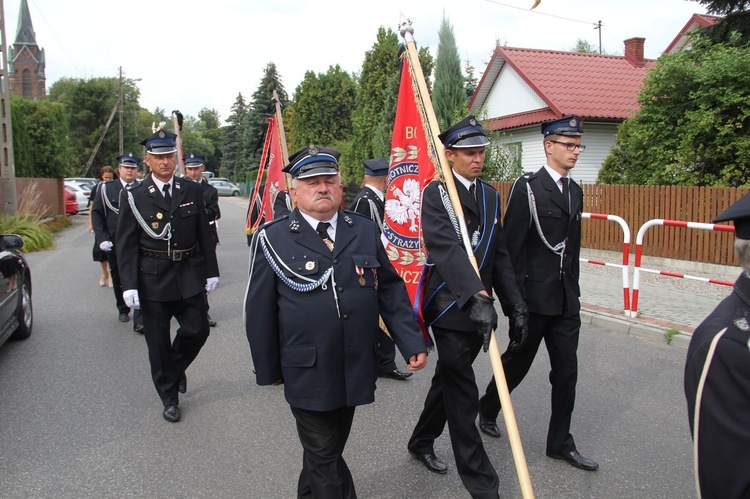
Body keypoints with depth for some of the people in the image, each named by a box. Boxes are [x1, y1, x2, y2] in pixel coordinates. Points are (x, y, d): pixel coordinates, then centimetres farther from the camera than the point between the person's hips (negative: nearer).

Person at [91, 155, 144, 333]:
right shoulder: (106, 188, 2)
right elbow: (96, 214, 2)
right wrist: (102, 238, -8)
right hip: (114, 244, 2)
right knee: (118, 279, 17)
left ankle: (139, 321, -9)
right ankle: (122, 310, 38)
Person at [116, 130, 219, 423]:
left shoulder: (192, 191, 4)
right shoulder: (134, 197, -4)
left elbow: (205, 235, 7)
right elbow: (126, 245, -4)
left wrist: (211, 272, 5)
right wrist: (129, 285, -11)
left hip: (189, 277, 2)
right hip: (152, 279, -2)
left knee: (197, 330, 3)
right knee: (158, 343, 8)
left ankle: (176, 368, 35)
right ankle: (169, 398, 25)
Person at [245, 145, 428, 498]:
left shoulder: (365, 231, 3)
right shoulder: (272, 239, -7)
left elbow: (390, 289, 6)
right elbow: (259, 311, -3)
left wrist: (413, 343, -1)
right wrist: (268, 370, 1)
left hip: (355, 371, 4)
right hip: (307, 374, -4)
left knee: (330, 447, 20)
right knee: (325, 458, 7)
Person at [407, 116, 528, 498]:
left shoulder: (490, 195, 11)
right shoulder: (435, 195, -10)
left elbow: (499, 254, 12)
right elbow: (447, 248, -26)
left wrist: (515, 305, 6)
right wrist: (477, 296, -39)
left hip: (480, 305, 7)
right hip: (451, 306, -7)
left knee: (449, 380, 20)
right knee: (462, 394, -1)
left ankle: (422, 442, 41)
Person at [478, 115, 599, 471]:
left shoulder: (575, 190, 12)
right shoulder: (527, 187, -11)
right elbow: (512, 247, -13)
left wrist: (573, 289, 15)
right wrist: (516, 300, -15)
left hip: (566, 300, 6)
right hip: (534, 298, -6)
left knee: (566, 372, 9)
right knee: (518, 362, 11)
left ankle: (560, 443, 23)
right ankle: (488, 406, 39)